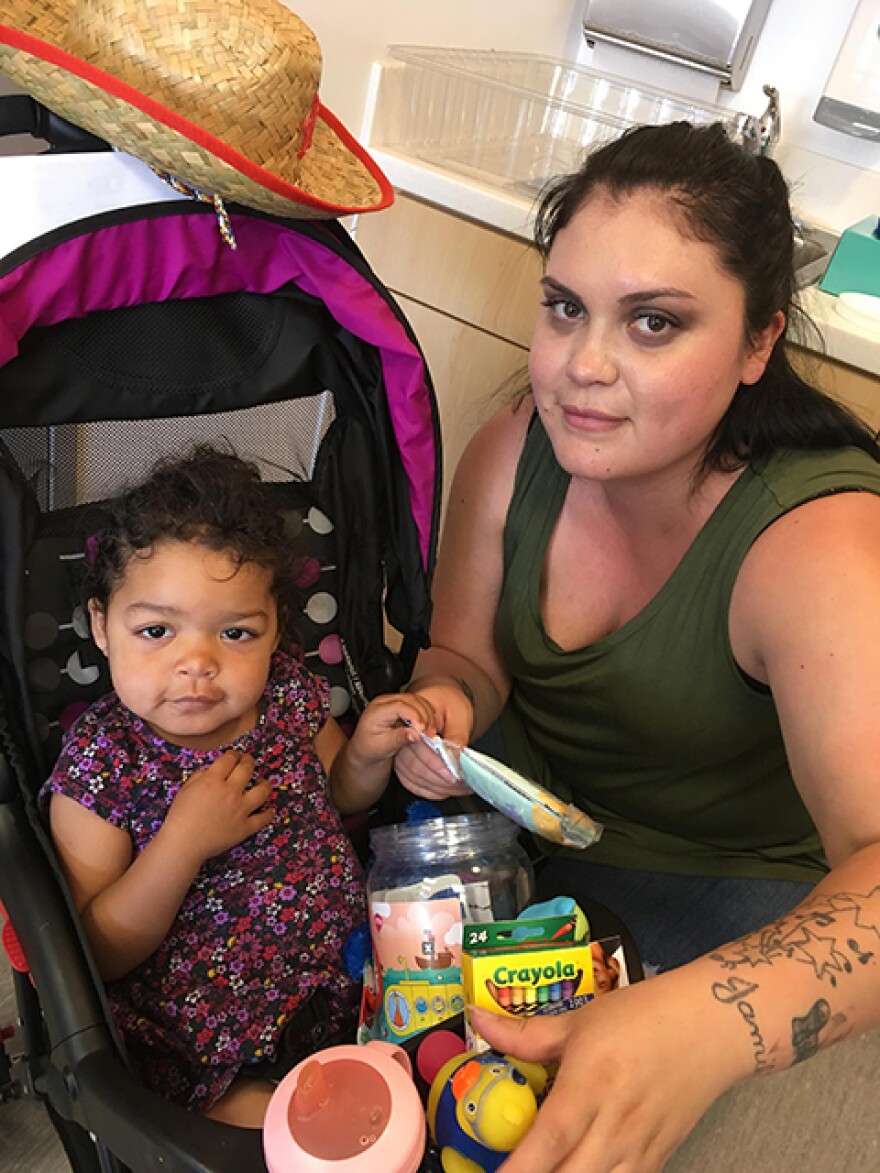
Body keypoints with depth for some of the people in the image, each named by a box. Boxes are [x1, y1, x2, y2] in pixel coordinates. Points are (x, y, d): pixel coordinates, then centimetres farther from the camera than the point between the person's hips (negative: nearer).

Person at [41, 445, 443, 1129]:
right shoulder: (102, 764, -17)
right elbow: (97, 955, -14)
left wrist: (367, 751, -10)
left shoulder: (288, 695, -7)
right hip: (211, 1044, -3)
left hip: (352, 977, 4)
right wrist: (185, 841, -28)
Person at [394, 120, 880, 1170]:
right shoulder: (516, 451, -15)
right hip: (523, 802, 4)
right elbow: (465, 652, -5)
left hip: (722, 884, -3)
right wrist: (445, 703, -29)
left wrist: (702, 1027, -60)